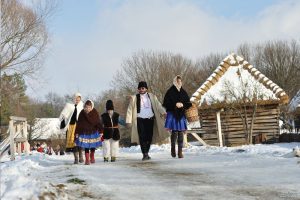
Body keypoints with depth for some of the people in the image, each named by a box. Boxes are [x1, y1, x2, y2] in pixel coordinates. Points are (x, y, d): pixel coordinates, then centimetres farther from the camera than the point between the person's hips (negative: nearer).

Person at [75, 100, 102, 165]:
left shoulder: (95, 113, -12)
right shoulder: (82, 113, -10)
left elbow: (98, 123, -9)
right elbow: (78, 124, -4)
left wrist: (100, 131, -10)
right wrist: (77, 132, -2)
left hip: (93, 132, 1)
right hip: (84, 133, -1)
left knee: (93, 146, 14)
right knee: (86, 147, -2)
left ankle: (92, 157, 37)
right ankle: (87, 159, 8)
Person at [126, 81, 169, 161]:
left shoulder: (152, 97, 11)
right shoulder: (134, 98, 6)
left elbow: (158, 105, 5)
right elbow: (130, 110, 6)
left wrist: (163, 112, -12)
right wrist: (129, 121, -1)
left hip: (150, 119, 2)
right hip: (140, 120, -2)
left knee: (149, 137, 2)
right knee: (142, 137, -11)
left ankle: (146, 153, 19)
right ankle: (145, 154, -11)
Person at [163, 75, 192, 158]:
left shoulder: (183, 92, 11)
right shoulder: (170, 92, -2)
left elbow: (188, 103, 12)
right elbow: (166, 103, -7)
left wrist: (182, 105, -8)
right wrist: (175, 105, -18)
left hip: (181, 115, 4)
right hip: (173, 115, -4)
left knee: (181, 133, -1)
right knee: (174, 132, -7)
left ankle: (180, 151, 3)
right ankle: (173, 148, 17)